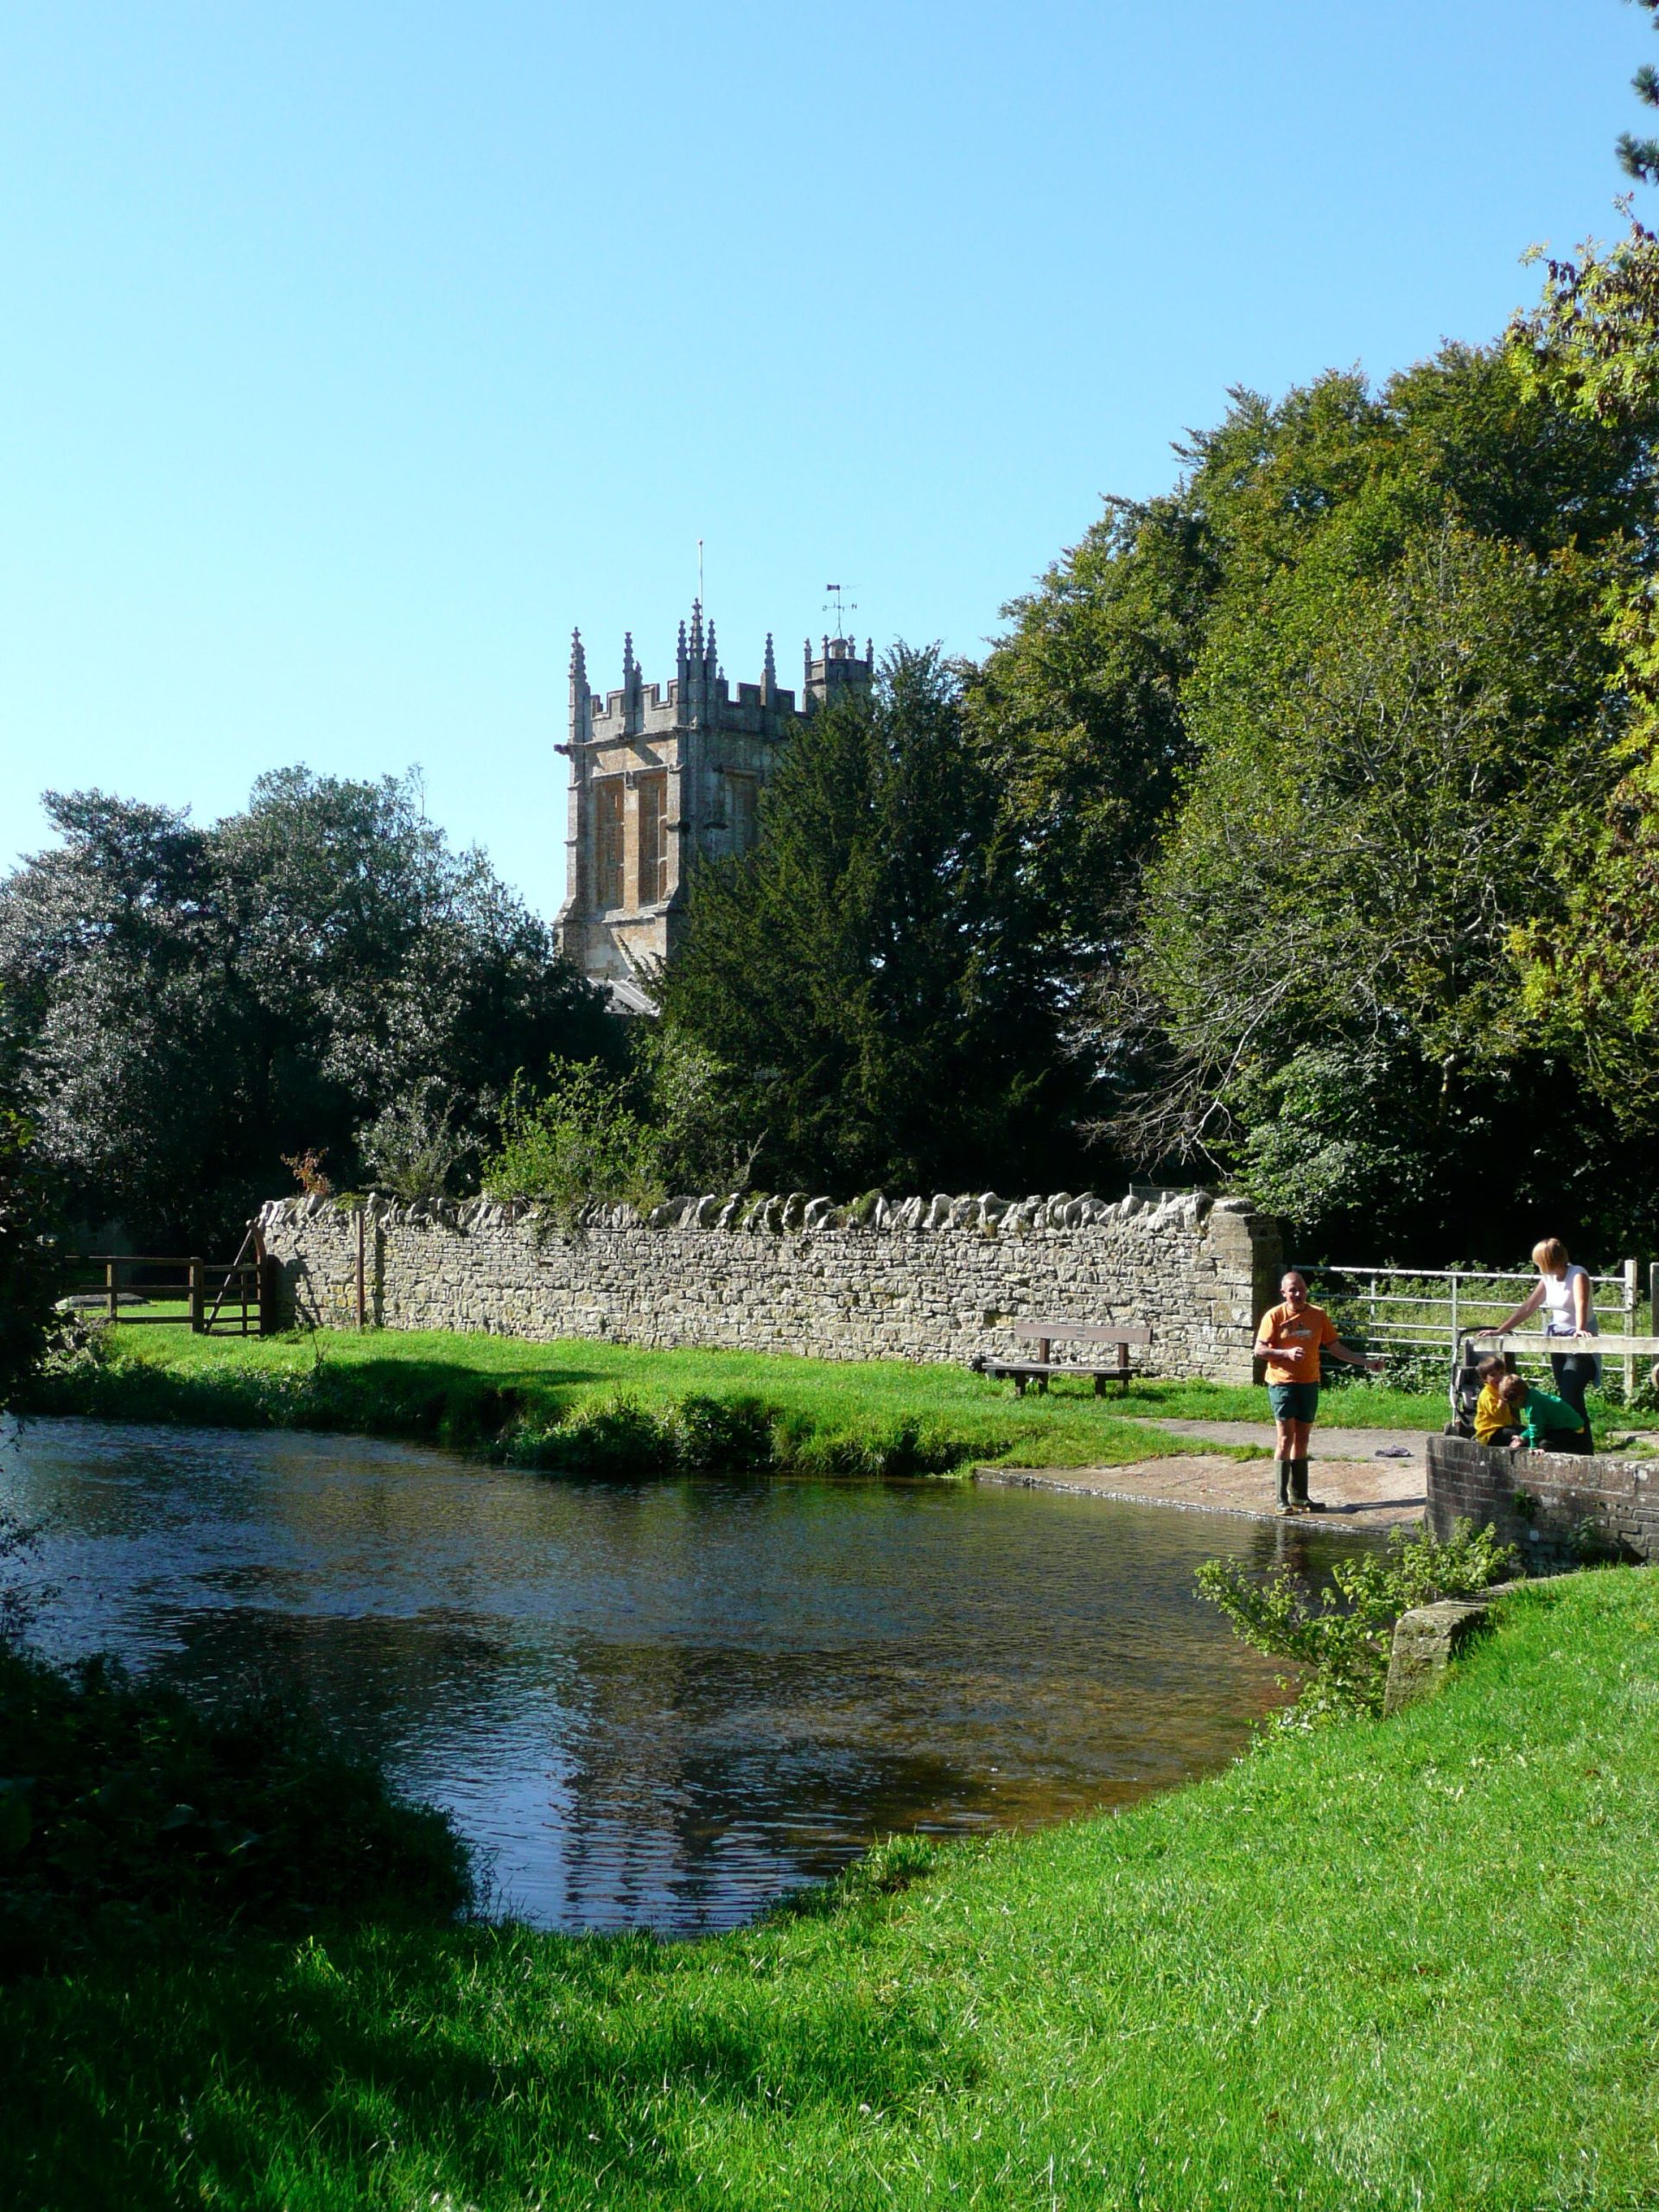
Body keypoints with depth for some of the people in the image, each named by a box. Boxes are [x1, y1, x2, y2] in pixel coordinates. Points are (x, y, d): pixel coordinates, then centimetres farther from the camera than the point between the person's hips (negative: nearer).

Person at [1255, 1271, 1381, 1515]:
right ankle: (1283, 1499, -8)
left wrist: (1366, 1363, 4)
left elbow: (1335, 1348, 11)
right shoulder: (1274, 1316, -5)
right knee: (1286, 1437, -10)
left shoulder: (1318, 1315, 6)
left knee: (1302, 1439, 10)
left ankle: (1299, 1496, 17)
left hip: (1309, 1383, 4)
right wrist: (1286, 1353, -23)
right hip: (1282, 1383, -4)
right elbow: (1259, 1350, -8)